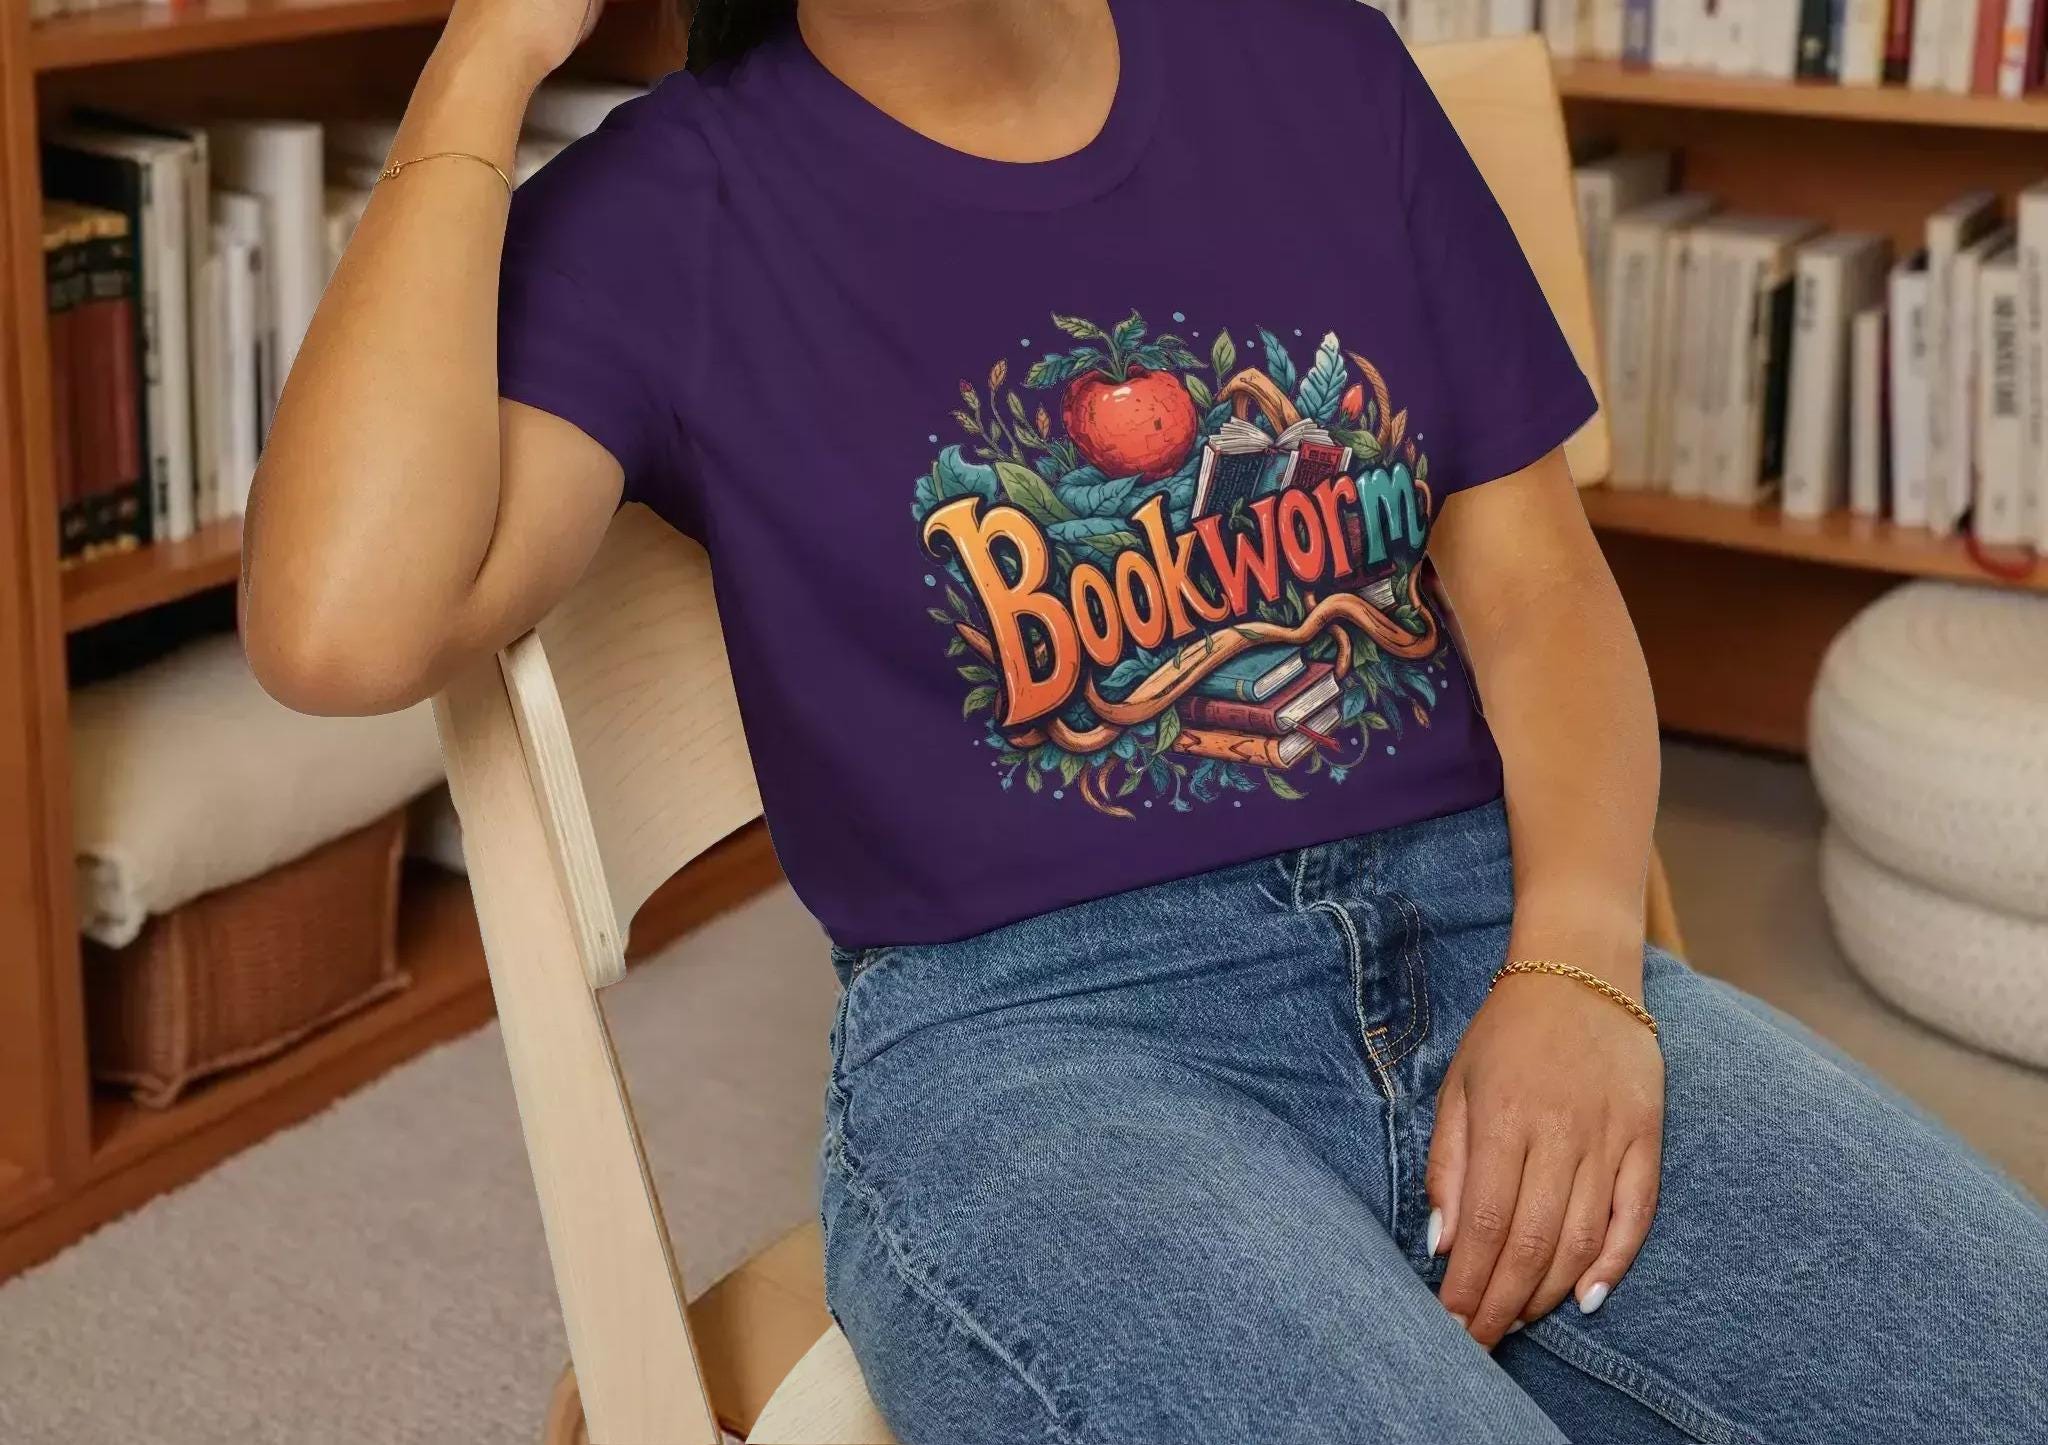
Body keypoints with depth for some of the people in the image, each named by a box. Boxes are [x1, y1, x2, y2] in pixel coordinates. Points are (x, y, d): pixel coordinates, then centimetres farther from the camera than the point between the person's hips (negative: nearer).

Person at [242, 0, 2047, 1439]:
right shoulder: (677, 208, 1)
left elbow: (1536, 582, 10)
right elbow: (346, 629, -16)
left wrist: (1575, 967, -8)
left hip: (1483, 945, 4)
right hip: (1025, 1033, -3)